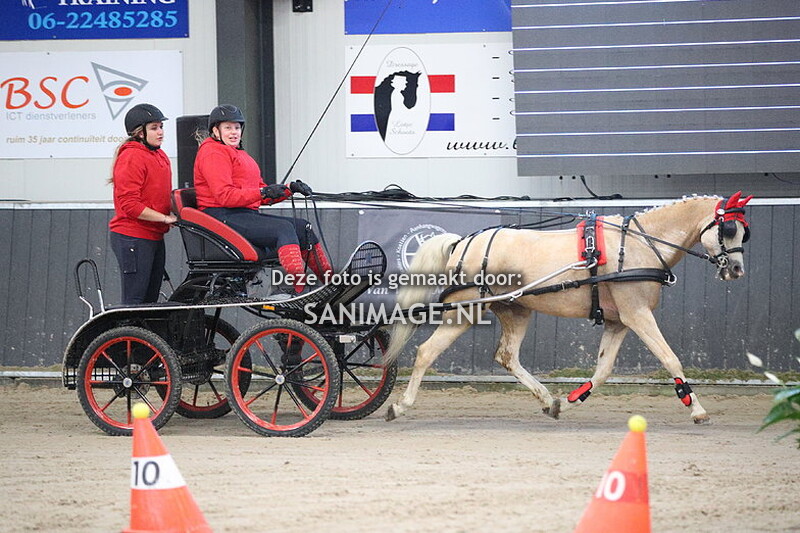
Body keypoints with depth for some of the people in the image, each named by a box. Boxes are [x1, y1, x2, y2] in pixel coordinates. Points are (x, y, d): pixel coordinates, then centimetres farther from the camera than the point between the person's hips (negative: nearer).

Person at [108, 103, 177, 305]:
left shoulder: (160, 157, 16)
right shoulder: (131, 157, -14)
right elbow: (129, 204, -20)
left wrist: (174, 214, 7)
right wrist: (164, 218, -18)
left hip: (155, 237, 10)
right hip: (133, 238, -10)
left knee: (151, 299, 11)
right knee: (134, 300, -10)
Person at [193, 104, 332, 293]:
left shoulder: (240, 154, 28)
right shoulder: (213, 152, -4)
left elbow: (263, 197, 23)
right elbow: (224, 196, -17)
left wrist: (290, 189, 7)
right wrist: (262, 192, -25)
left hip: (247, 214, 10)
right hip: (224, 216, -10)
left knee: (302, 227, -3)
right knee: (284, 229, -27)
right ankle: (300, 290, -43)